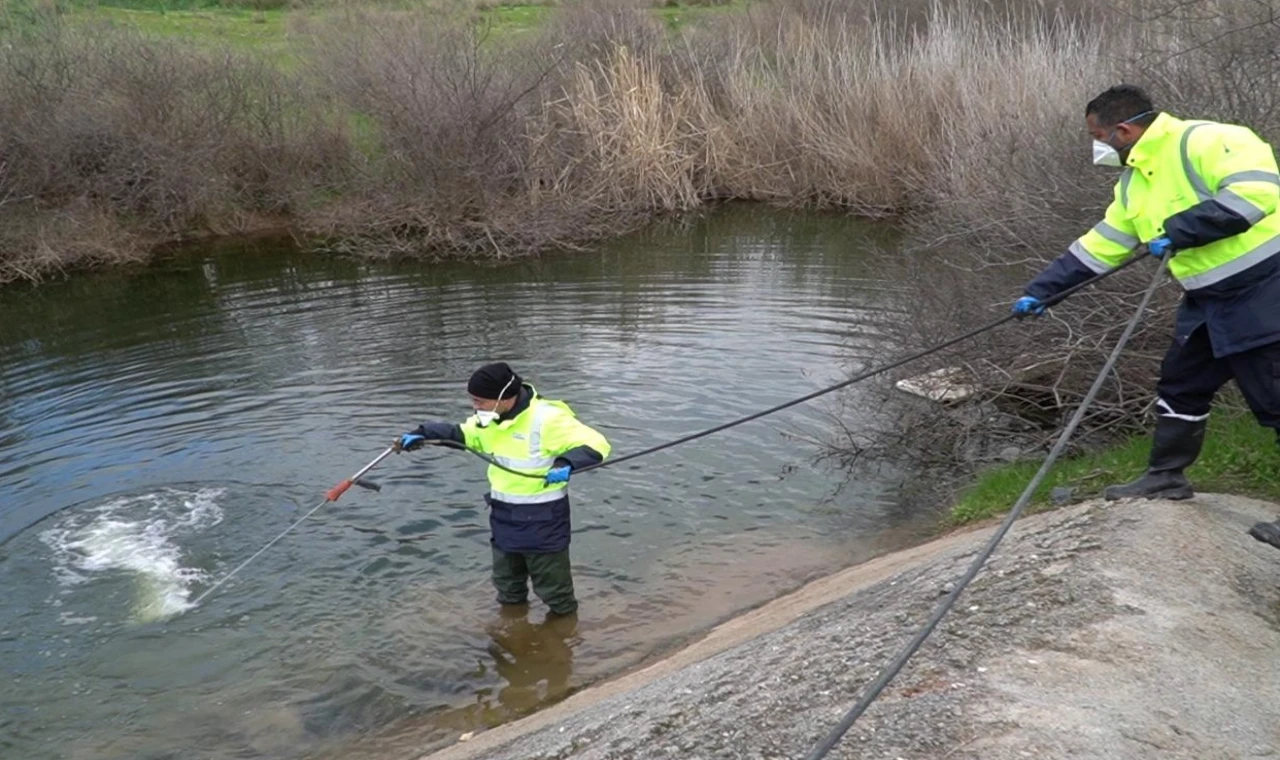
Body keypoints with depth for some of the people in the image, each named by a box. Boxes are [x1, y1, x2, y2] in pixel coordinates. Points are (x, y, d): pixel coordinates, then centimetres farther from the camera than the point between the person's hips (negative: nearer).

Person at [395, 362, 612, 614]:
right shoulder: (491, 419, 0)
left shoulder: (548, 419, -25)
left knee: (552, 584, 7)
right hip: (503, 513, 8)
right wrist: (422, 434, -3)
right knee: (506, 582, 25)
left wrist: (566, 463, -43)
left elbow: (596, 445, -25)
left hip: (542, 517, -8)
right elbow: (460, 433, 14)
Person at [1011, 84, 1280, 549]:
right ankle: (1166, 477, 32)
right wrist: (1040, 291, 14)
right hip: (1208, 301, 10)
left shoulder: (1207, 141, -18)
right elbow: (1098, 246, 16)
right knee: (1179, 389, 17)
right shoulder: (1135, 184, 12)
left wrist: (1179, 231, -28)